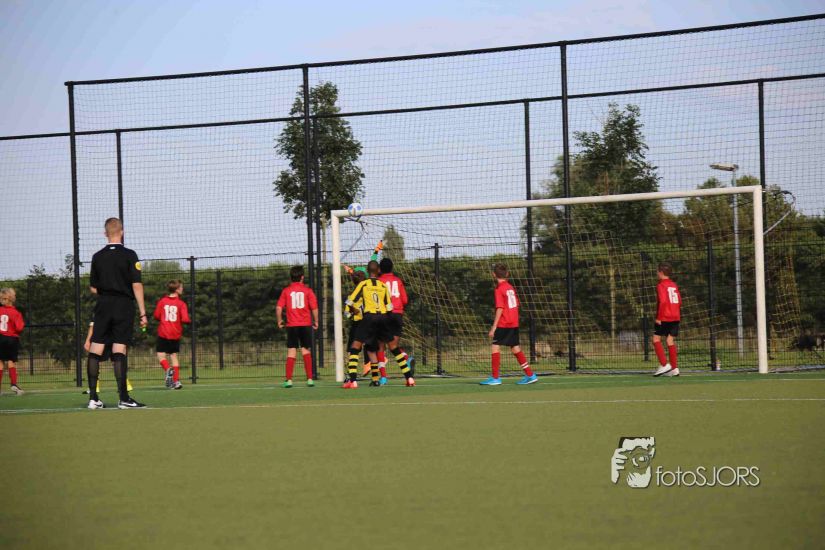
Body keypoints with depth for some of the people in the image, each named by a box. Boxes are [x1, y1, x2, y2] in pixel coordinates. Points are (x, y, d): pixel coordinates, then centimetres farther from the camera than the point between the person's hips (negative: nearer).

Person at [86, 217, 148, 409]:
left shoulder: (97, 257, 5)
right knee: (119, 350, -5)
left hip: (103, 306, 3)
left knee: (95, 350, 3)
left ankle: (93, 398, 0)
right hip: (124, 306, -3)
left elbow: (93, 288, 10)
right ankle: (123, 398, -7)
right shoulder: (129, 255, -5)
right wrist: (142, 313, -6)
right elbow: (137, 285, -9)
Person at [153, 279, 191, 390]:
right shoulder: (181, 303, -6)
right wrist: (189, 321, 10)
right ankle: (176, 380, 6)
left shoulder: (162, 301, -3)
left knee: (161, 355, 4)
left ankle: (168, 369, -26)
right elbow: (185, 319, -13)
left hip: (163, 333, -1)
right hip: (176, 334, 1)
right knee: (174, 356, 11)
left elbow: (156, 315, -3)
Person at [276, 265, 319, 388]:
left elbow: (279, 308, -5)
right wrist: (316, 321, 7)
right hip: (305, 325, 0)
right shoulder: (307, 290, -1)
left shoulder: (286, 291, 1)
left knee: (291, 352, 3)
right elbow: (314, 308, -6)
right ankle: (310, 379, 6)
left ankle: (288, 379, -4)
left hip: (291, 325, 0)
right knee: (306, 351, 10)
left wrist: (279, 320, 9)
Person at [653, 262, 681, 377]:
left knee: (656, 338, 1)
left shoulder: (661, 285, -9)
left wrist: (658, 317, -16)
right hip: (675, 317, 7)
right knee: (670, 340, 7)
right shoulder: (674, 285, 13)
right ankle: (674, 368, 4)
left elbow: (662, 301, -19)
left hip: (664, 317, -7)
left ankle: (664, 364, -7)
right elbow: (679, 301, 14)